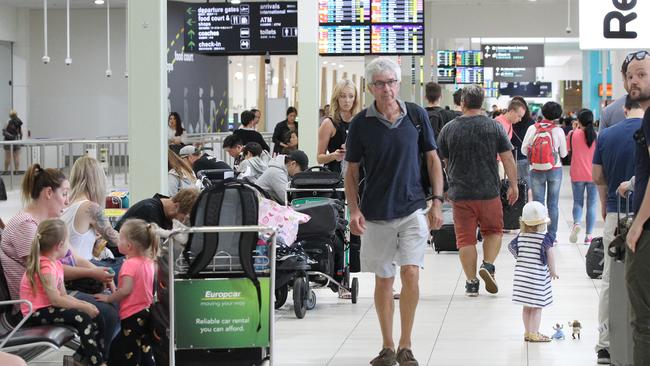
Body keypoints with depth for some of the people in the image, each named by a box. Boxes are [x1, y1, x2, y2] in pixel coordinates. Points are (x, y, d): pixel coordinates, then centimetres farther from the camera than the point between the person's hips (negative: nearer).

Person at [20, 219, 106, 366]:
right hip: (36, 313, -9)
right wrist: (84, 307, -18)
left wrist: (85, 304, -5)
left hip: (47, 308, 9)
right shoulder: (46, 267, -20)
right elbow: (56, 299, -24)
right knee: (82, 318, -23)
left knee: (95, 318, 2)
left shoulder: (56, 264, 10)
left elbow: (64, 296, 10)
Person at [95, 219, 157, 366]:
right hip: (146, 312, 9)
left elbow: (126, 289, -27)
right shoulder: (148, 262, 7)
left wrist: (108, 298, -16)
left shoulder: (130, 264, -19)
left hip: (132, 316, -9)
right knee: (144, 349, 17)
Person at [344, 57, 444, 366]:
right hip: (376, 213, 1)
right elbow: (351, 170, 3)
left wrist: (437, 201, 0)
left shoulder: (416, 115, -1)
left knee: (410, 274, -12)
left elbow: (432, 158, 7)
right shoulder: (361, 123, -3)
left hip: (413, 209, 0)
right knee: (383, 280, 9)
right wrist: (354, 210, -8)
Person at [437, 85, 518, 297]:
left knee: (465, 238, 5)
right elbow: (508, 159, -3)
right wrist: (514, 186, 6)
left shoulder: (448, 129, 1)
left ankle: (471, 282, 5)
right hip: (489, 191, 0)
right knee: (493, 231, 17)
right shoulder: (494, 126, -2)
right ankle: (488, 265, -4)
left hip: (460, 193, 0)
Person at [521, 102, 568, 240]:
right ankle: (552, 235, 12)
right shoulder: (558, 131, -8)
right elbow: (563, 153, 0)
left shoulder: (532, 129, -8)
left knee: (538, 203, 5)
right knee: (553, 204, 9)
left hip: (536, 171, 0)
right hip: (555, 170, 0)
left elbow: (524, 150, -4)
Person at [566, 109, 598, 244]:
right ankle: (589, 235, 7)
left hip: (577, 175, 0)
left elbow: (567, 149, 9)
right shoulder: (597, 136, -8)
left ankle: (576, 223, -16)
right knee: (592, 205, 8)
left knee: (578, 202, 13)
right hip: (593, 176, 0)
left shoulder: (573, 134, -8)